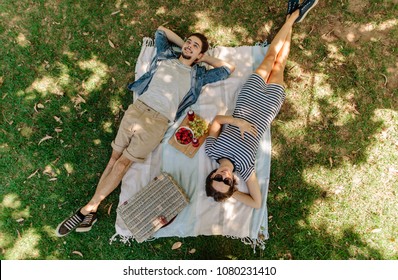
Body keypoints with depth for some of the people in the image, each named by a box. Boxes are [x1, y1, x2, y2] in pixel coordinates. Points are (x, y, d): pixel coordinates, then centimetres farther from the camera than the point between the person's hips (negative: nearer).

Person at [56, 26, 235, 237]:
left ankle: (88, 209, -1)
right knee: (115, 157, -3)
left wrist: (205, 57, 20)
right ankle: (91, 211, 2)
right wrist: (182, 44, 29)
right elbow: (161, 30, 35)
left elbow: (229, 68, 17)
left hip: (158, 120, -3)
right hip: (137, 108, 3)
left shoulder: (198, 76, 13)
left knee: (123, 162, -8)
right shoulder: (166, 56, 20)